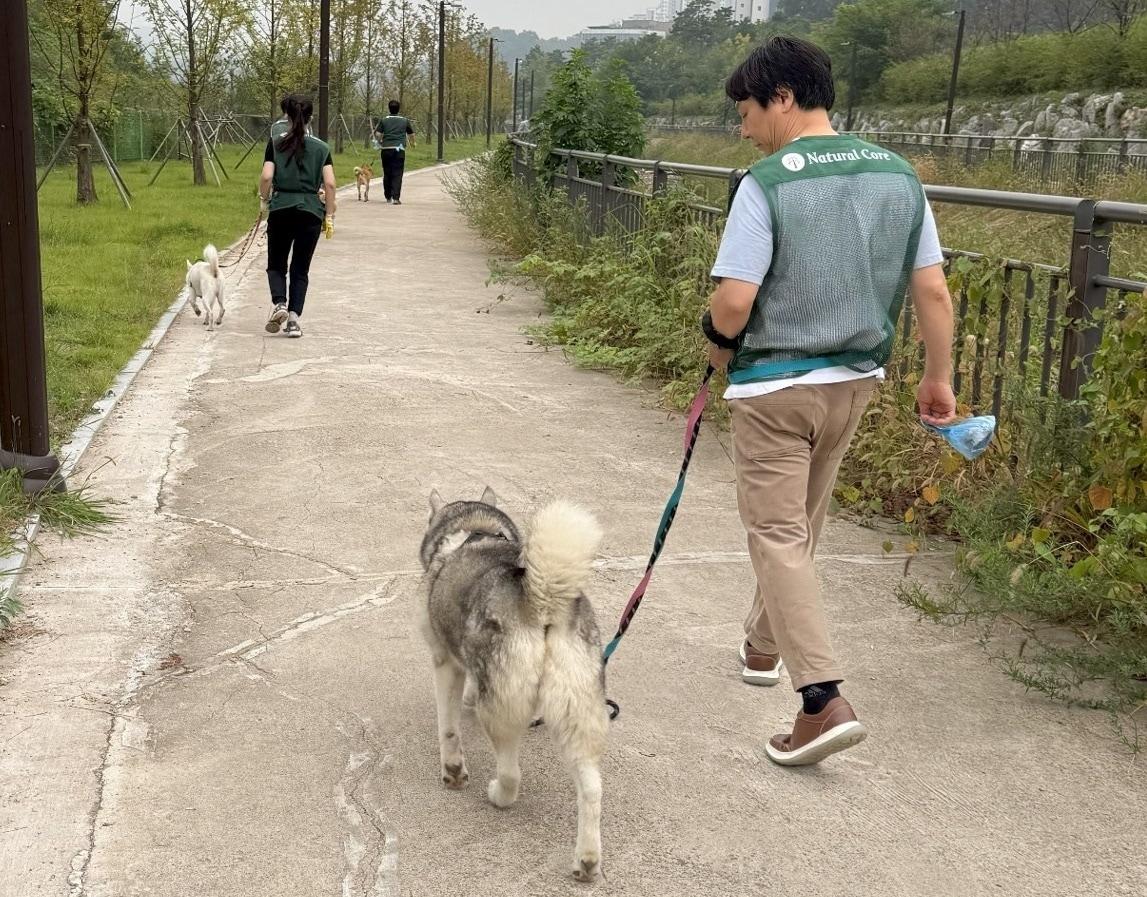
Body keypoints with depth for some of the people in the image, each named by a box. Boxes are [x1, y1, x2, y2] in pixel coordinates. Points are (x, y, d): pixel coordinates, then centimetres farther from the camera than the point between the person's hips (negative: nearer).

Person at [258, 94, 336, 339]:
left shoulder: (276, 144, 0)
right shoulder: (321, 148, 3)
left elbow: (266, 177, -9)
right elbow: (329, 183, -4)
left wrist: (264, 200, 8)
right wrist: (329, 215, 2)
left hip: (281, 210, -1)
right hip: (311, 211, 1)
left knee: (276, 265, 13)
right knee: (300, 269, 9)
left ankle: (279, 304, -13)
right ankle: (294, 318, -1)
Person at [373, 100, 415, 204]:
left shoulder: (383, 120, 6)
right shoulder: (405, 120, 8)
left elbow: (378, 134, -1)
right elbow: (411, 134, 18)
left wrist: (380, 141, 21)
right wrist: (412, 143, 38)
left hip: (386, 149, 1)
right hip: (399, 149, -1)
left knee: (387, 174, 12)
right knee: (397, 174, -3)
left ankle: (388, 197, 20)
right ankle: (396, 197, -14)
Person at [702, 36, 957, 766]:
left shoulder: (767, 184, -16)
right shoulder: (898, 176, 1)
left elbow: (733, 302, -20)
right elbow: (934, 291, 1)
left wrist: (720, 351, 1)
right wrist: (939, 378, 11)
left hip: (777, 383, -6)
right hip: (856, 378, 6)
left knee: (777, 534, 0)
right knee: (799, 524, 22)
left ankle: (824, 701, -9)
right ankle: (764, 645, 40)